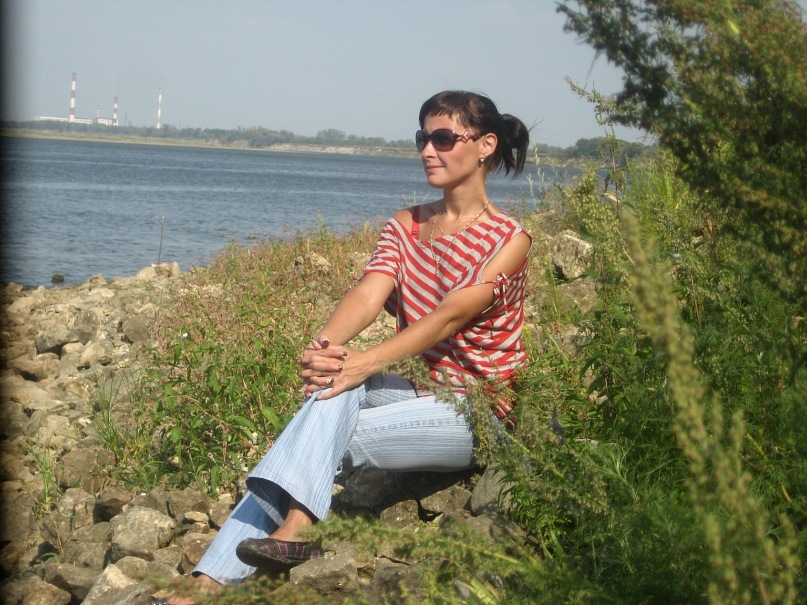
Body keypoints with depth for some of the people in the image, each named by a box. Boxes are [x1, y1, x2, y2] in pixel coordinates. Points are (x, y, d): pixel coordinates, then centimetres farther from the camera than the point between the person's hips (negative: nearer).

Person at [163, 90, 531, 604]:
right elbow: (368, 294, -8)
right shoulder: (404, 227, 10)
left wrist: (366, 362, -34)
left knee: (327, 440, -26)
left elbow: (451, 315, -21)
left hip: (480, 412, -5)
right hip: (421, 394, 5)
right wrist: (324, 346, -29)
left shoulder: (509, 240, -7)